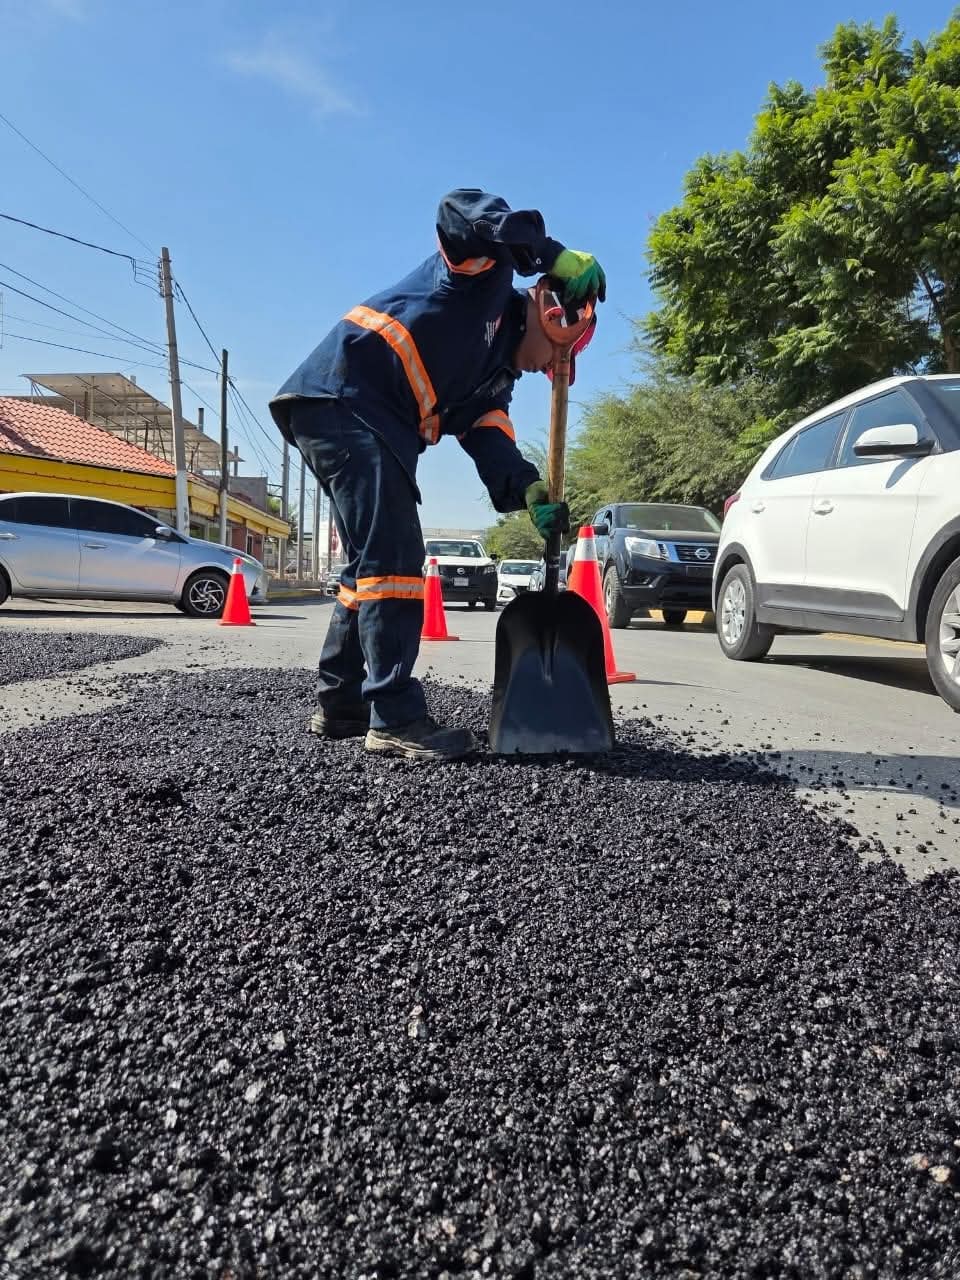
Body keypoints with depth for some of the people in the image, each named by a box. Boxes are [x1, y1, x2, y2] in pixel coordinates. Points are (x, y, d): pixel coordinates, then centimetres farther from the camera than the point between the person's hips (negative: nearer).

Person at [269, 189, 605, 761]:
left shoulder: (496, 377, 24)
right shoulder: (485, 274, 6)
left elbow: (486, 434, 7)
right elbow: (462, 210, -14)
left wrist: (528, 490, -10)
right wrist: (553, 255, -16)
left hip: (376, 428, 10)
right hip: (344, 397, -10)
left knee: (376, 560, 11)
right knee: (393, 558, -16)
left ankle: (341, 705, 20)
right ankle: (396, 717, -15)